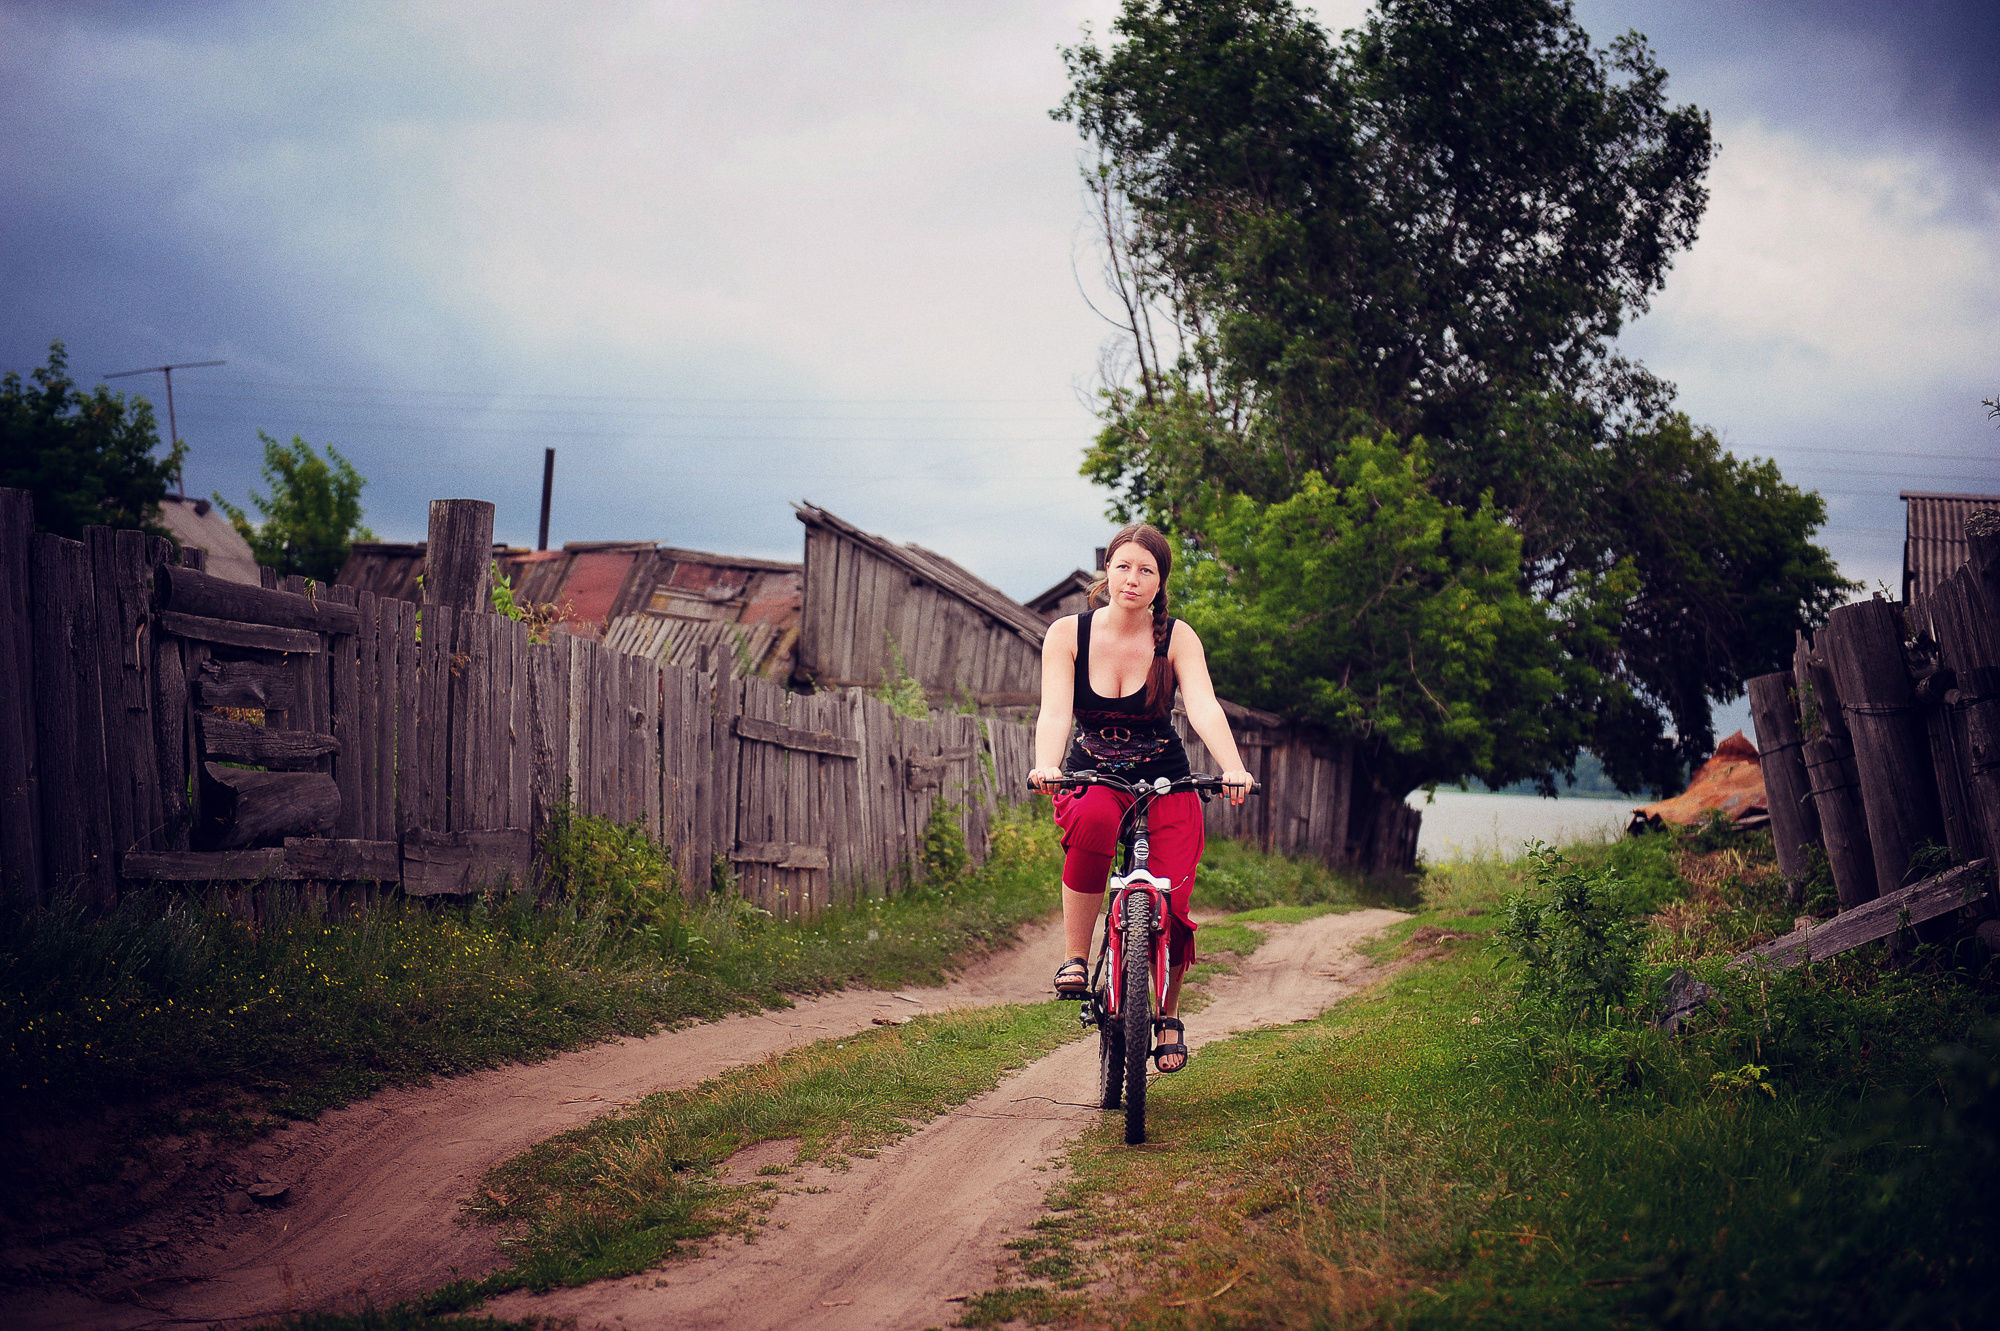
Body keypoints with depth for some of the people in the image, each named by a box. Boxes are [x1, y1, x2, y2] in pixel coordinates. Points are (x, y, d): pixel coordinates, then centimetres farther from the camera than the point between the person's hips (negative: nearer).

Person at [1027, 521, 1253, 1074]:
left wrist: (1233, 769, -40)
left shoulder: (1177, 638, -7)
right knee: (1092, 822, -38)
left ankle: (1167, 1013, 14)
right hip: (1090, 778, -1)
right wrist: (1045, 766, -40)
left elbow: (1204, 707, -22)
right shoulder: (1067, 634, -7)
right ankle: (1074, 958, -25)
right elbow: (1054, 711, -19)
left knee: (1170, 905, -15)